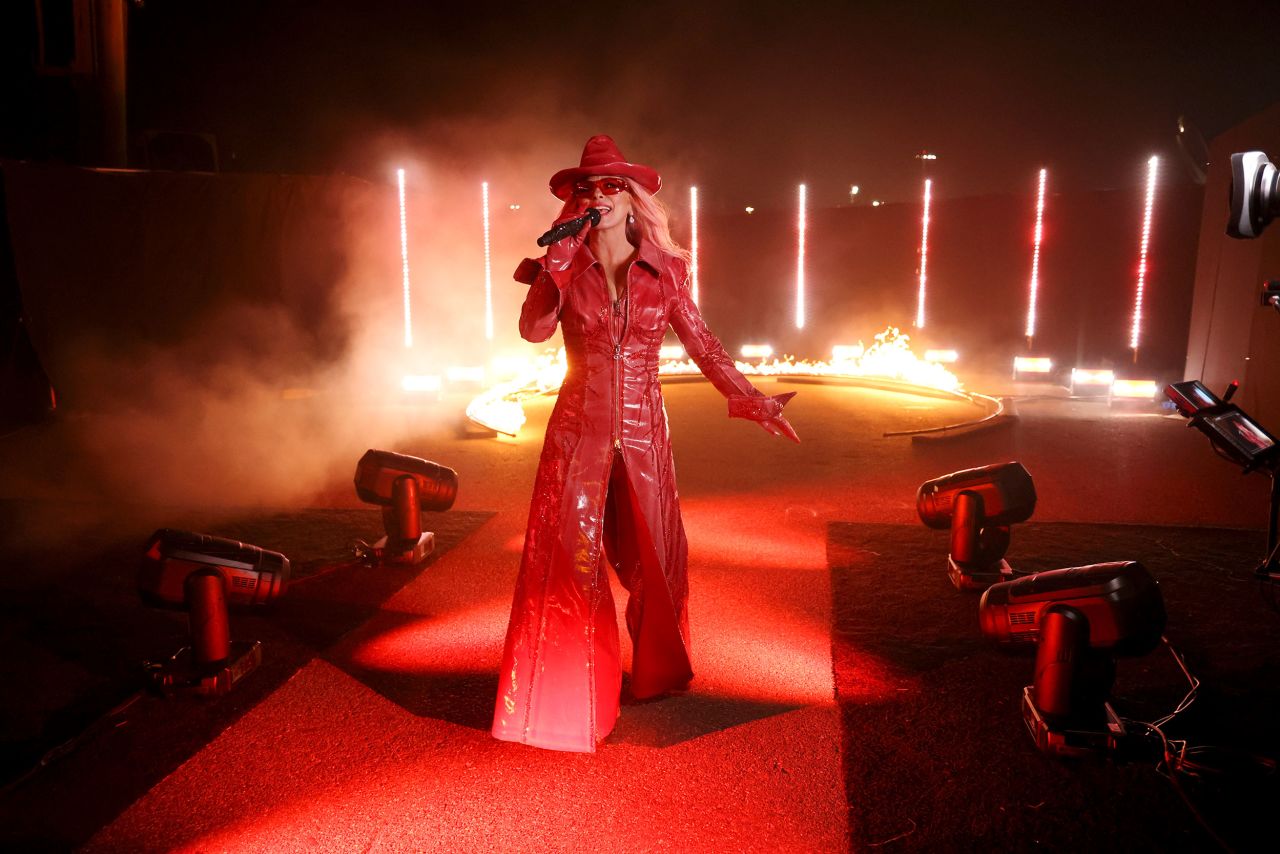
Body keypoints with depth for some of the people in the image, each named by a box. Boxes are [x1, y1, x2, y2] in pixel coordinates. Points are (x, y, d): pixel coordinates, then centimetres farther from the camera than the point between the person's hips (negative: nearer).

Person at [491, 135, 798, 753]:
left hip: (643, 432, 1)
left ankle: (657, 673, 36)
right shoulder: (565, 270, 1)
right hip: (578, 430, -1)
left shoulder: (664, 271, 3)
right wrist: (561, 255, -16)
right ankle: (568, 696, 14)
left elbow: (702, 344, 7)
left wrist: (751, 401, 3)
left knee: (653, 559, 12)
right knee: (568, 561, -1)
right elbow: (534, 329, -16)